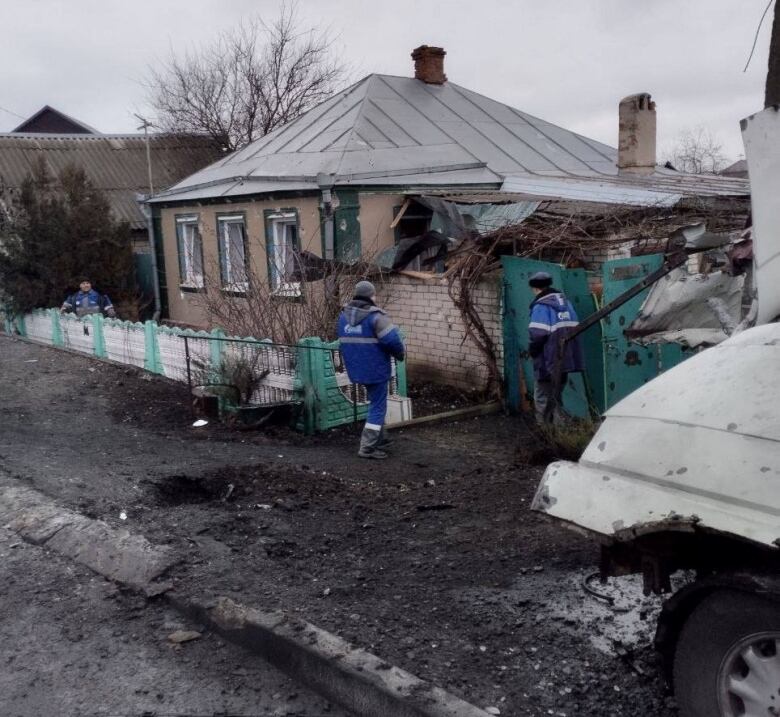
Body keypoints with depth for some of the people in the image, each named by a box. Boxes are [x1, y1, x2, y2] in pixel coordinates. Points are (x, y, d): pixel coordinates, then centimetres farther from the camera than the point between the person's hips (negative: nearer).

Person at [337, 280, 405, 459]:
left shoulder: (343, 315, 6)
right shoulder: (375, 316, -18)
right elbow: (392, 339, -23)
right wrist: (400, 354, -5)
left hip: (356, 368, 8)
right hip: (375, 369, -8)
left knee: (376, 402, 23)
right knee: (378, 407, 2)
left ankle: (378, 440, 30)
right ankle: (367, 448, 0)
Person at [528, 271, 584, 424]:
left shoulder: (541, 306, -14)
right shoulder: (565, 301, 9)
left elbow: (537, 334, -22)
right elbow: (575, 327, 10)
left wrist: (532, 351, -6)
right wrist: (565, 349, 14)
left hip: (548, 361, -7)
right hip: (565, 359, 7)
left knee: (542, 400, 3)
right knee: (556, 397, 18)